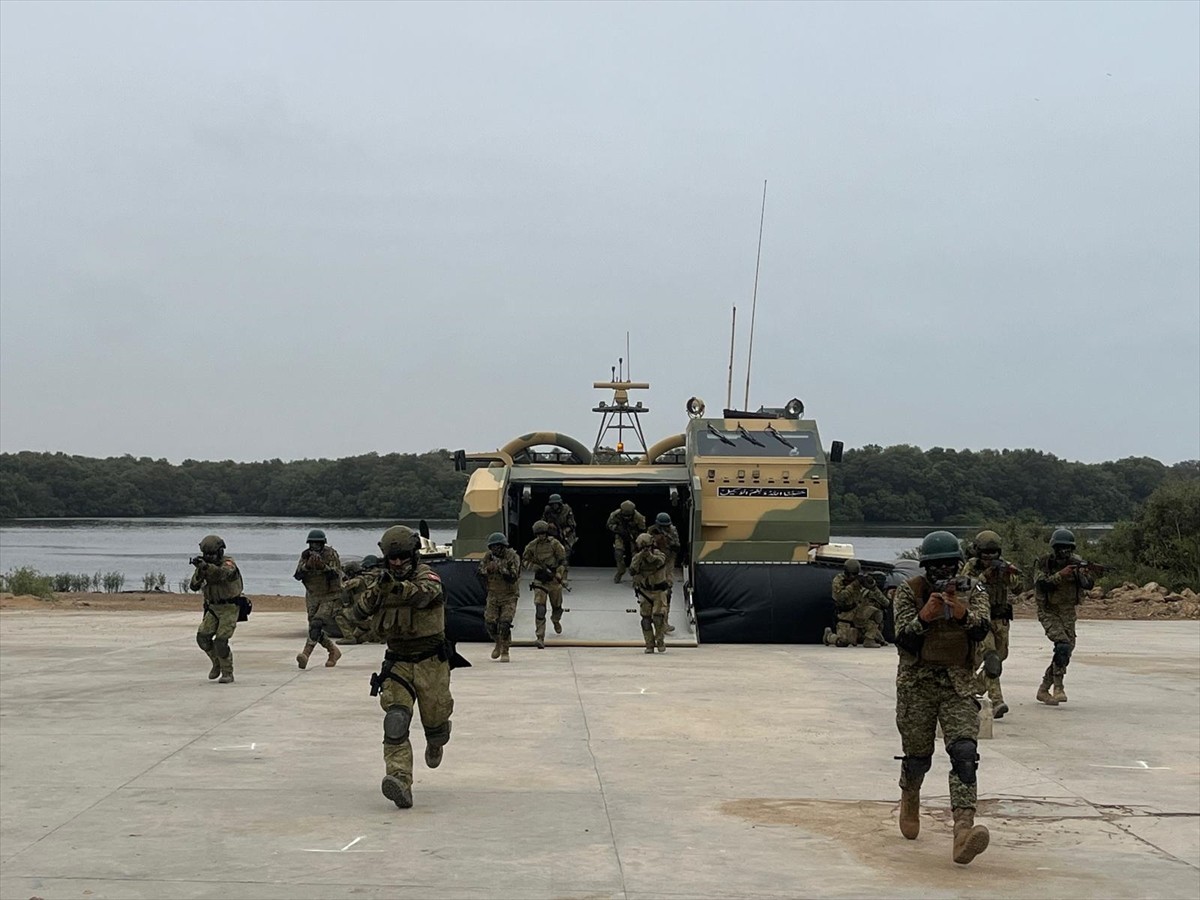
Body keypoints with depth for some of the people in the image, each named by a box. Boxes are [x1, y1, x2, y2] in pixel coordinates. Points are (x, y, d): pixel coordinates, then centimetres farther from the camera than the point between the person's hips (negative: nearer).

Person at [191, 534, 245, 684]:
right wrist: (199, 570, -26)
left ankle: (227, 673, -1)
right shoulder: (205, 566, 2)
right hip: (213, 608, 6)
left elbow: (222, 573, -43)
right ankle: (217, 663, 15)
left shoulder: (228, 563, -19)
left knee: (220, 641, -15)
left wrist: (205, 566, -60)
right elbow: (194, 586, -7)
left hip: (230, 608, -6)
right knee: (203, 637, -8)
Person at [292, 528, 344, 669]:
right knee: (315, 630, 8)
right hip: (312, 598, 6)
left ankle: (306, 654, -32)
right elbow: (297, 575, -11)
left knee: (317, 624, -24)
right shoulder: (305, 555, 0)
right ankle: (333, 652, 29)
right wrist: (307, 565, -29)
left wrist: (323, 566, -38)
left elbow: (337, 575, -22)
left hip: (330, 597, -6)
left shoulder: (331, 554, -12)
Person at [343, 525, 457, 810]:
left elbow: (425, 593, -35)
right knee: (396, 720, -18)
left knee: (435, 719, 10)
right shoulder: (376, 579, 2)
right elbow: (355, 615, -8)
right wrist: (373, 589, -27)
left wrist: (395, 585, -55)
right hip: (398, 662, 2)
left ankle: (436, 744, 48)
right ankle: (400, 781, -28)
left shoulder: (426, 576, -11)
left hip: (431, 661, -2)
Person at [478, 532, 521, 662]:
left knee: (505, 624, -15)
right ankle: (498, 644, 25)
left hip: (509, 596, -4)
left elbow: (513, 577, -21)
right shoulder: (488, 556, 1)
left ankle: (505, 651, -3)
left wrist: (501, 568, -32)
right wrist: (487, 570, -18)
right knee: (490, 623, -2)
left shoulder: (512, 556, -13)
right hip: (493, 595, 4)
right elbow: (480, 574, 3)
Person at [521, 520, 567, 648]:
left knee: (557, 606, 18)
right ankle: (540, 638, -15)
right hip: (540, 581, -1)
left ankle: (556, 621, 54)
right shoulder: (531, 546, -4)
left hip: (554, 579, 1)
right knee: (540, 610, -14)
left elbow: (562, 560, -5)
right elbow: (525, 561, 5)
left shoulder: (554, 544, -9)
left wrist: (558, 574, -17)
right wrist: (538, 568, -11)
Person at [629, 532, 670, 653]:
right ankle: (649, 645, 8)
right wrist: (640, 557, -37)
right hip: (644, 592, 3)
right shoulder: (637, 557, -6)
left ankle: (661, 643, 2)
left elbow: (659, 561, -38)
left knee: (659, 617, -13)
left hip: (659, 591, -2)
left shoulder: (659, 554, -14)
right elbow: (632, 571, -23)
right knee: (646, 619, 0)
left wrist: (650, 555, -58)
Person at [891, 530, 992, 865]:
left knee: (964, 752, -18)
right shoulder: (909, 591, -3)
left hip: (958, 684, 0)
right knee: (917, 755, 9)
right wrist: (923, 616, -29)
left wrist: (963, 614, -36)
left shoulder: (972, 590, 1)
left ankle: (963, 830, -29)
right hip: (916, 683, 0)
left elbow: (981, 631, -16)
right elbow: (903, 639, -11)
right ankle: (910, 801, 44)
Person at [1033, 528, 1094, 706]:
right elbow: (1041, 585, -21)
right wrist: (1061, 574, -29)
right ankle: (1058, 687, -18)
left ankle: (1043, 690, 16)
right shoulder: (1043, 564, -8)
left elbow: (1088, 585, -5)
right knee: (1063, 644, -24)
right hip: (1048, 612, -5)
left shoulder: (1076, 563, 1)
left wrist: (1083, 574, -25)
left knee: (1066, 650, 3)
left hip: (1068, 612, 5)